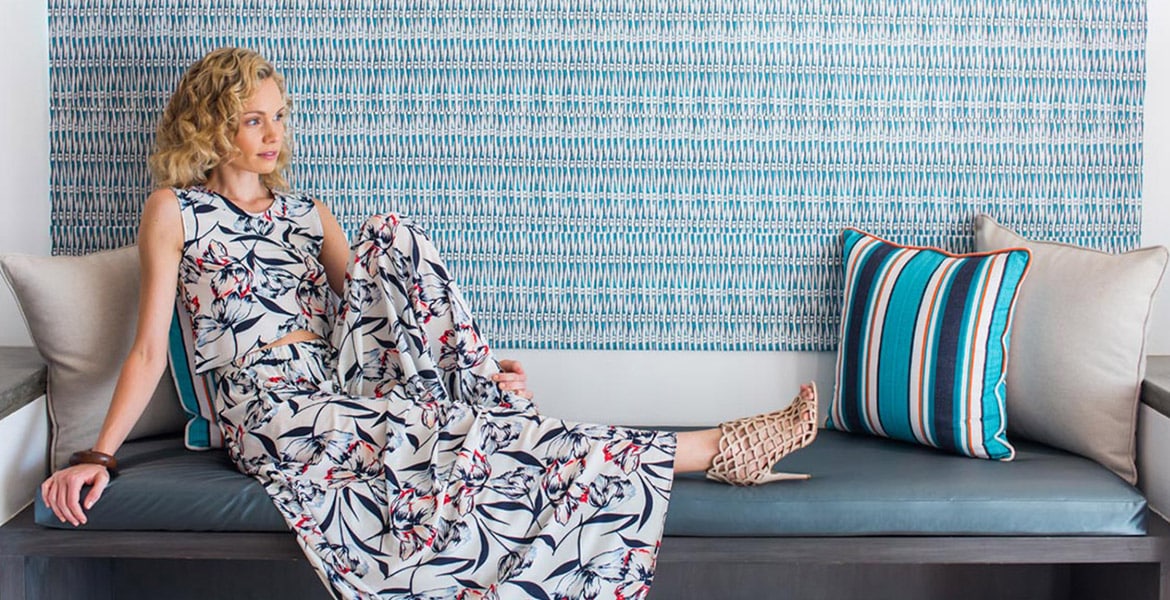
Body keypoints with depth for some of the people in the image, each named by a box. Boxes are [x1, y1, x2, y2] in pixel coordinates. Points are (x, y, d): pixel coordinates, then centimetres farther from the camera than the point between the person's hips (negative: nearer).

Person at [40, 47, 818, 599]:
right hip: (275, 414, -5)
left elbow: (375, 301, 13)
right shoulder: (176, 210, 4)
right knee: (464, 441, -22)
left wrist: (481, 369, -1)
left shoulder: (307, 213, 20)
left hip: (342, 389, 5)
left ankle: (495, 403, -17)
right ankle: (713, 450, -24)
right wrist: (98, 456, -11)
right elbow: (150, 347, 1)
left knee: (394, 238, -15)